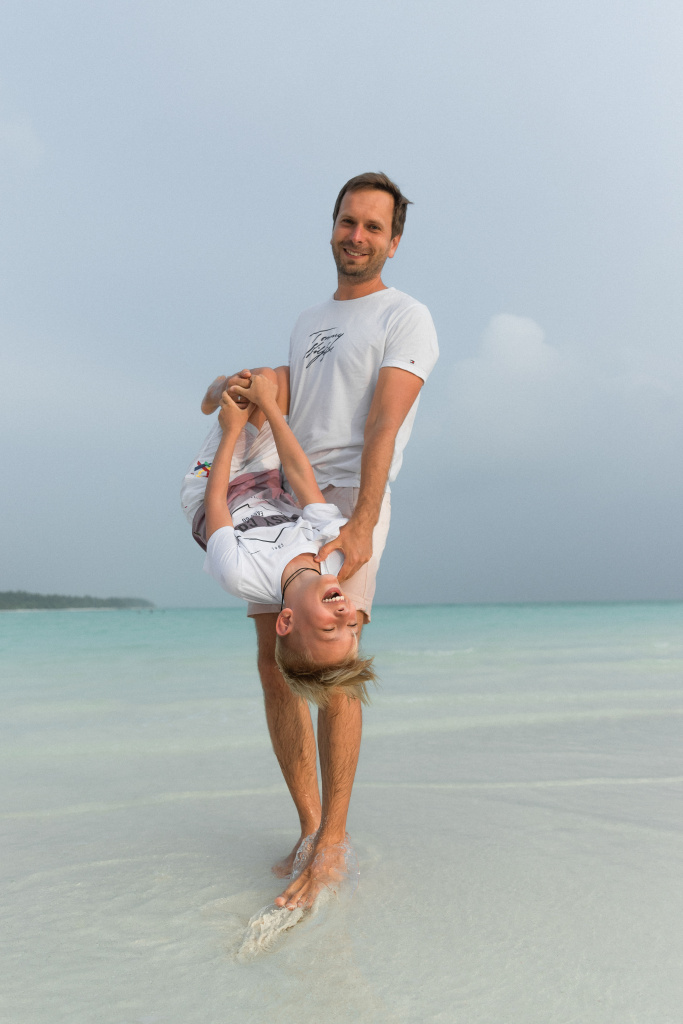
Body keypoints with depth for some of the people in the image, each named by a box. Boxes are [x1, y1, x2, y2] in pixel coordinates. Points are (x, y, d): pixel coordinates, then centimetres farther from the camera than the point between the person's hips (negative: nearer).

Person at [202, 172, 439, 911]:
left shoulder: (406, 318, 1)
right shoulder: (308, 324, 24)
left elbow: (384, 427, -13)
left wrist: (361, 525, -24)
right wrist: (232, 385, 5)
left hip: (349, 497, -7)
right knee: (275, 664, 1)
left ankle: (331, 841, -8)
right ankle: (309, 827, 11)